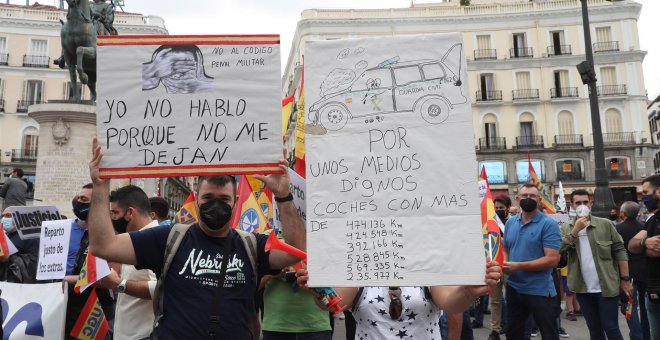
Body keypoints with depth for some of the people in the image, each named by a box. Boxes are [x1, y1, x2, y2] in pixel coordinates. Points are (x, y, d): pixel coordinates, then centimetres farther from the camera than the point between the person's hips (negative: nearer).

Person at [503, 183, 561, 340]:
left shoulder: (548, 224, -13)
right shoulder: (510, 222, 6)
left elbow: (552, 259, -20)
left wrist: (518, 266, -23)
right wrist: (504, 263, -6)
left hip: (540, 291, -6)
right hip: (513, 288, 6)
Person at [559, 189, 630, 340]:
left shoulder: (605, 224, -4)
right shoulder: (566, 228, 2)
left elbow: (619, 251, -2)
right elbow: (560, 250, -12)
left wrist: (625, 279, -4)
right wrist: (576, 230, -18)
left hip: (607, 287, -2)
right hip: (583, 289, 3)